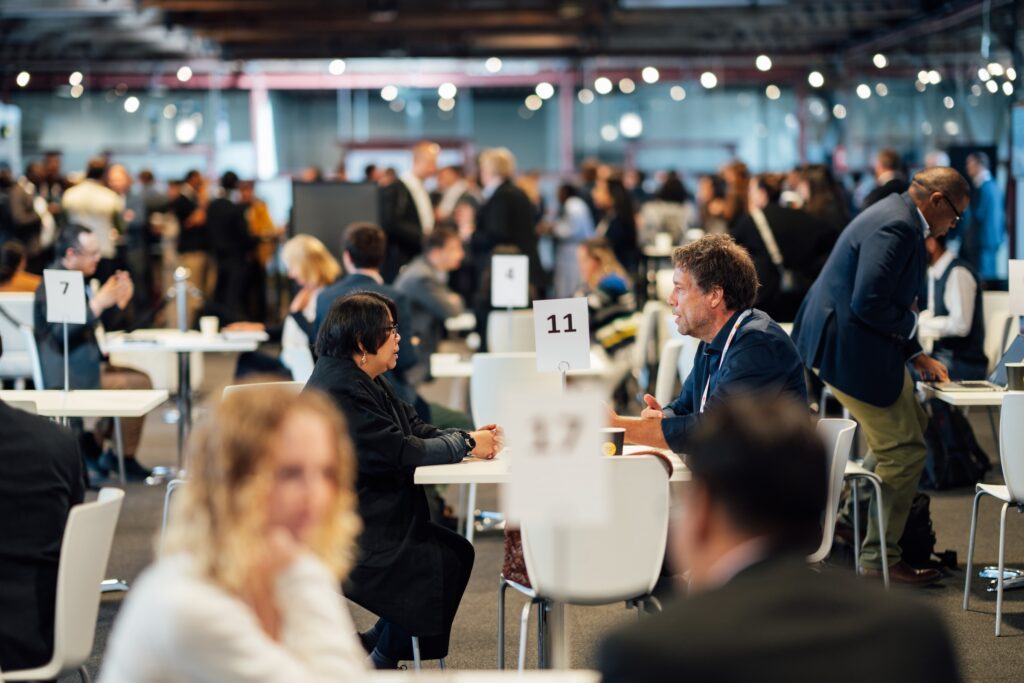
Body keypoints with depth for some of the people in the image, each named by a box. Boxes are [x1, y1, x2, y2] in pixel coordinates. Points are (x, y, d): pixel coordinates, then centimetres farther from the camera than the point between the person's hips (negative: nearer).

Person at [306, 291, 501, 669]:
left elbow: (417, 430, 13)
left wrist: (469, 435, -4)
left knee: (459, 551, 1)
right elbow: (397, 452, -25)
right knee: (442, 564, -14)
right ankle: (381, 658, 5)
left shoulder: (370, 382, 11)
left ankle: (376, 642, 12)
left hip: (378, 516, 10)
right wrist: (466, 445, -15)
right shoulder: (339, 390, -22)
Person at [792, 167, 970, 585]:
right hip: (850, 349, -11)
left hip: (842, 341, 11)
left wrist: (915, 355, 16)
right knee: (904, 452, -3)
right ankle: (879, 560, 8)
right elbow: (868, 304, -29)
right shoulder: (897, 227, -21)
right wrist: (911, 323, -10)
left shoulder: (899, 218, 13)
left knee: (914, 427, 22)